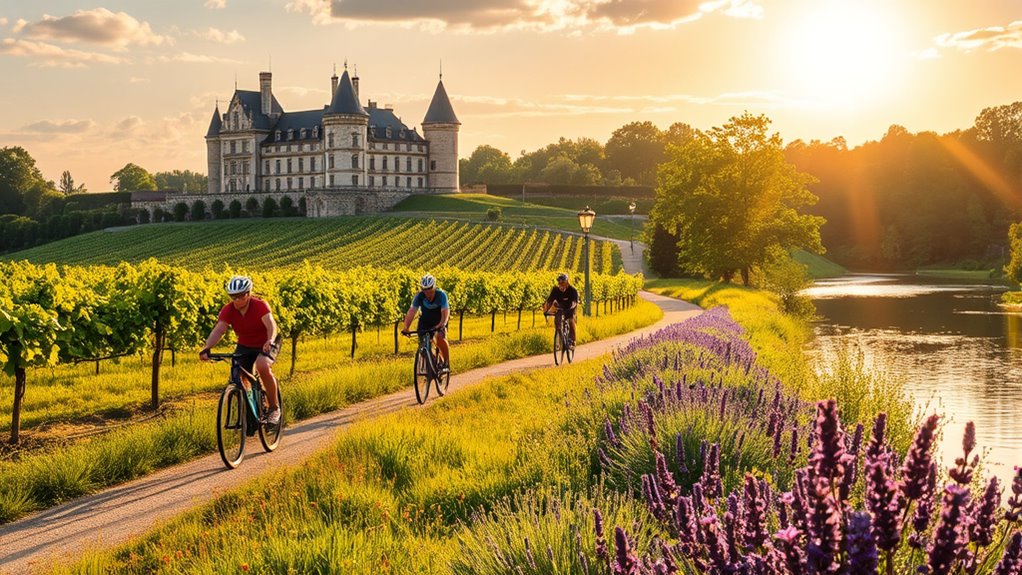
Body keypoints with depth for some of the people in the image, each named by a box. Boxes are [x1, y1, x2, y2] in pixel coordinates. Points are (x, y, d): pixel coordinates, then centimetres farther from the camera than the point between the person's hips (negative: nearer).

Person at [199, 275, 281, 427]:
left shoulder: (260, 305, -25)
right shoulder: (228, 310, -17)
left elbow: (271, 324, -40)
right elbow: (218, 330, -30)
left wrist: (270, 341, -62)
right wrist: (206, 348, -47)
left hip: (266, 344, -4)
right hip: (244, 346, 4)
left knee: (263, 366, -33)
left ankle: (274, 408, -16)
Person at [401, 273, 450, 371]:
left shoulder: (441, 295, -28)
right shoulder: (419, 296, -23)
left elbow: (445, 312, -37)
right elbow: (411, 311, -30)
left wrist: (441, 326, -55)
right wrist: (406, 328, -44)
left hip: (439, 321, -3)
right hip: (425, 321, 3)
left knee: (440, 338, -28)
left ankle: (446, 363, -13)